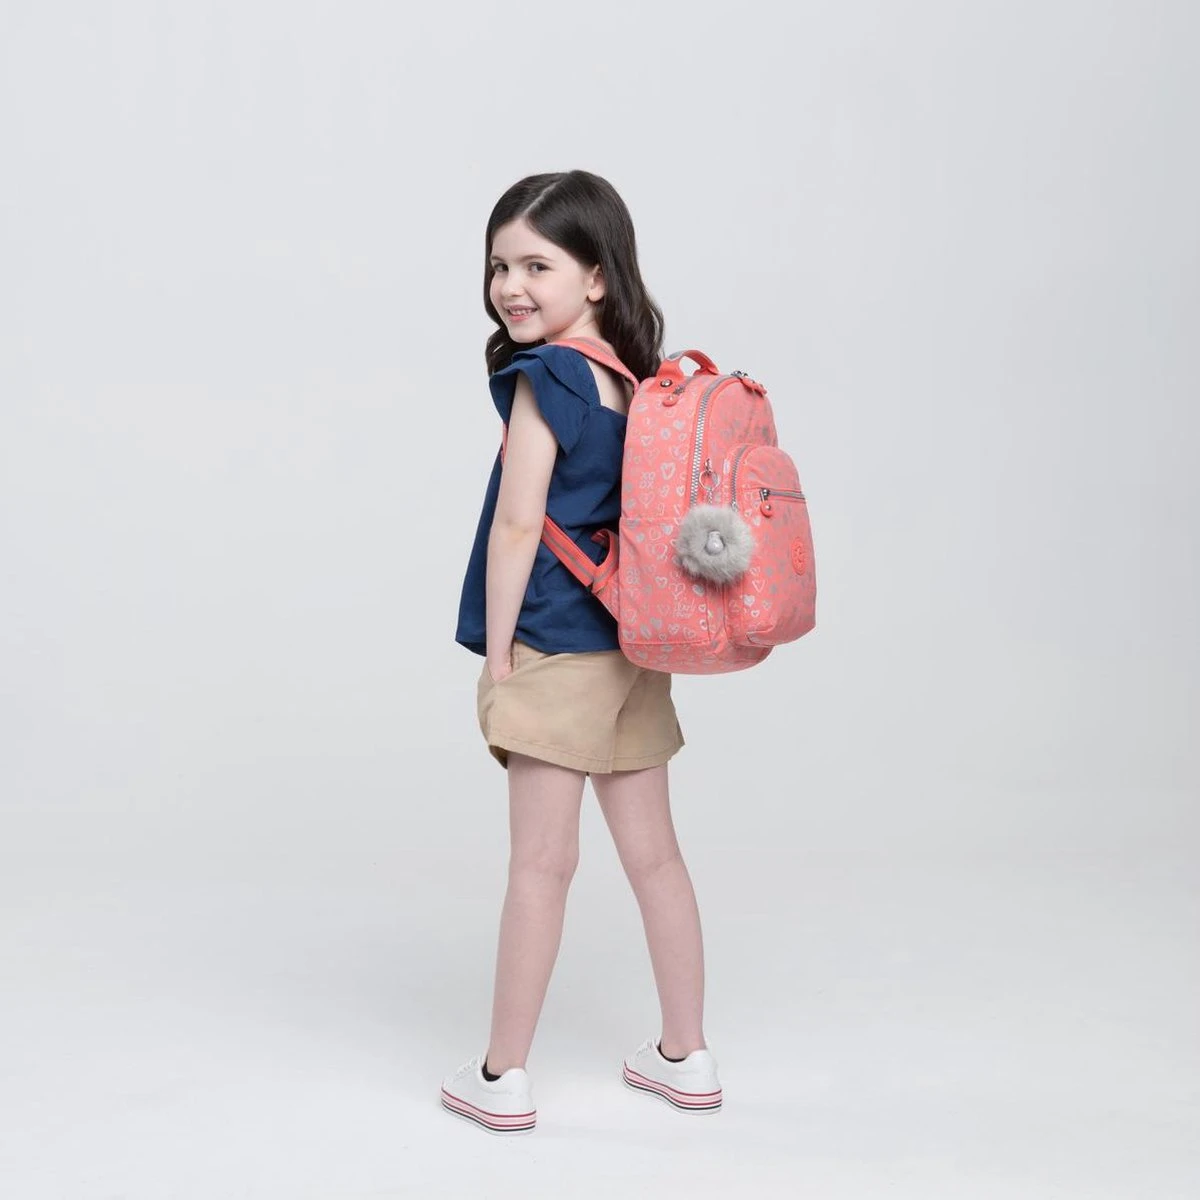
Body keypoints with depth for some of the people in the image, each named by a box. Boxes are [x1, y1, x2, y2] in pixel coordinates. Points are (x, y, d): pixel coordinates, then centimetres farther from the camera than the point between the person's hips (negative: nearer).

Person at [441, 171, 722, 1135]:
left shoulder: (544, 379, -13)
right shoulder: (643, 377, 8)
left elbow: (518, 527, -16)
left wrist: (500, 654, -10)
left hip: (557, 650, -7)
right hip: (634, 648, 8)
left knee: (541, 862, -2)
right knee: (653, 852, 14)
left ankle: (503, 1079, 8)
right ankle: (686, 1057, 24)